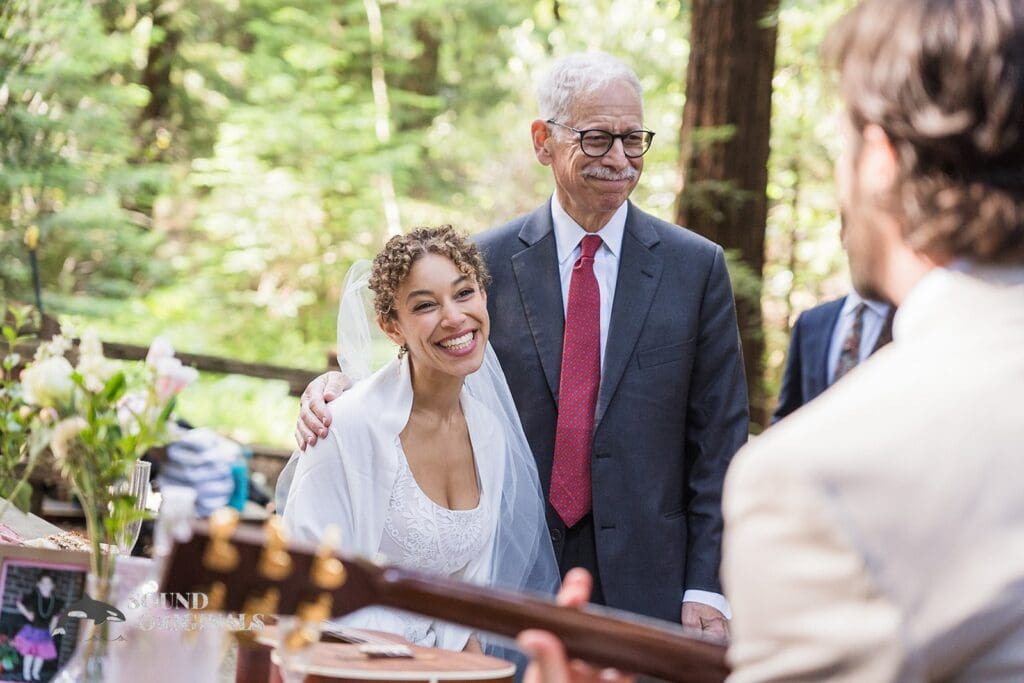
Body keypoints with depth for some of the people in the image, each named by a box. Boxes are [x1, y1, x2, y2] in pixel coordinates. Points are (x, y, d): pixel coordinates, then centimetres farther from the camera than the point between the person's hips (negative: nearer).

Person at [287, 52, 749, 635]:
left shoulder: (697, 267, 2)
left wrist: (706, 586, -6)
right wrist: (340, 389, -12)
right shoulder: (488, 261, 3)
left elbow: (719, 439, 1)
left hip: (647, 586, 0)